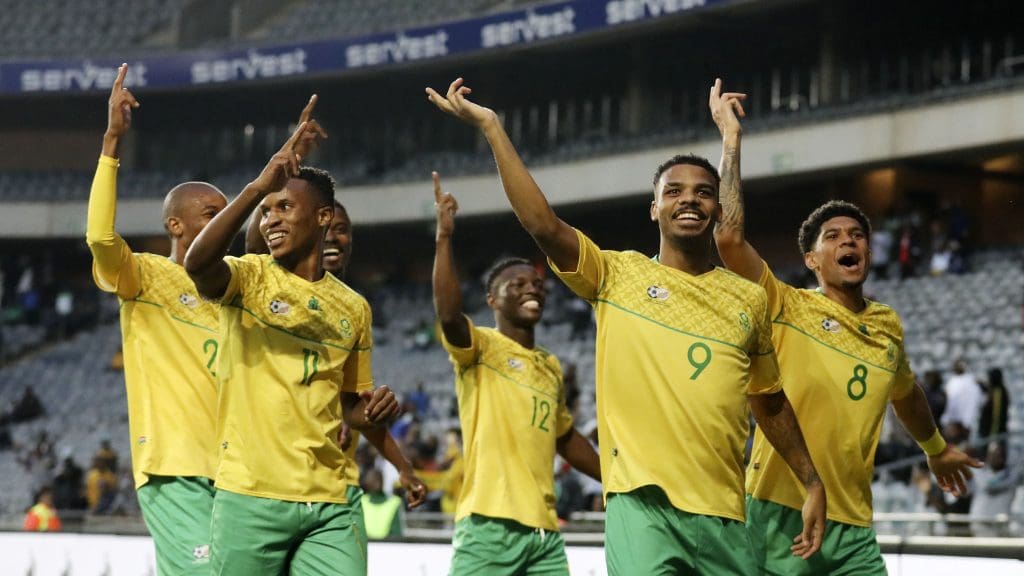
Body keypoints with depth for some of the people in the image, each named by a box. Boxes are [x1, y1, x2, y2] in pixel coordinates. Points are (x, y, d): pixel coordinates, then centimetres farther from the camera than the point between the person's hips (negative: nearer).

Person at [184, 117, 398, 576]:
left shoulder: (353, 308, 13)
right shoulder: (250, 278, 1)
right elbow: (196, 264, -24)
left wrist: (371, 410, 1)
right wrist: (257, 187, -31)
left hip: (328, 502, 4)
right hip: (250, 496, -4)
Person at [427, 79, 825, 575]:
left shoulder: (749, 299, 14)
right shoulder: (618, 275, 5)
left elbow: (770, 402, 23)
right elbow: (543, 225, -8)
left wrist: (811, 482, 18)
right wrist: (490, 127, -11)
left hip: (722, 515, 4)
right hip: (641, 503, -4)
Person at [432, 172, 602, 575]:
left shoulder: (551, 367, 19)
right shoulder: (479, 347, -1)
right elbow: (448, 315, -24)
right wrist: (444, 238, -30)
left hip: (544, 530, 7)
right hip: (489, 525, -7)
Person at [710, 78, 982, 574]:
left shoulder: (887, 326, 12)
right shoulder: (787, 309, -4)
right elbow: (729, 236, -18)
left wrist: (936, 449, 48)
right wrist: (731, 138, -16)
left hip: (852, 526, 5)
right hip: (782, 516, -5)